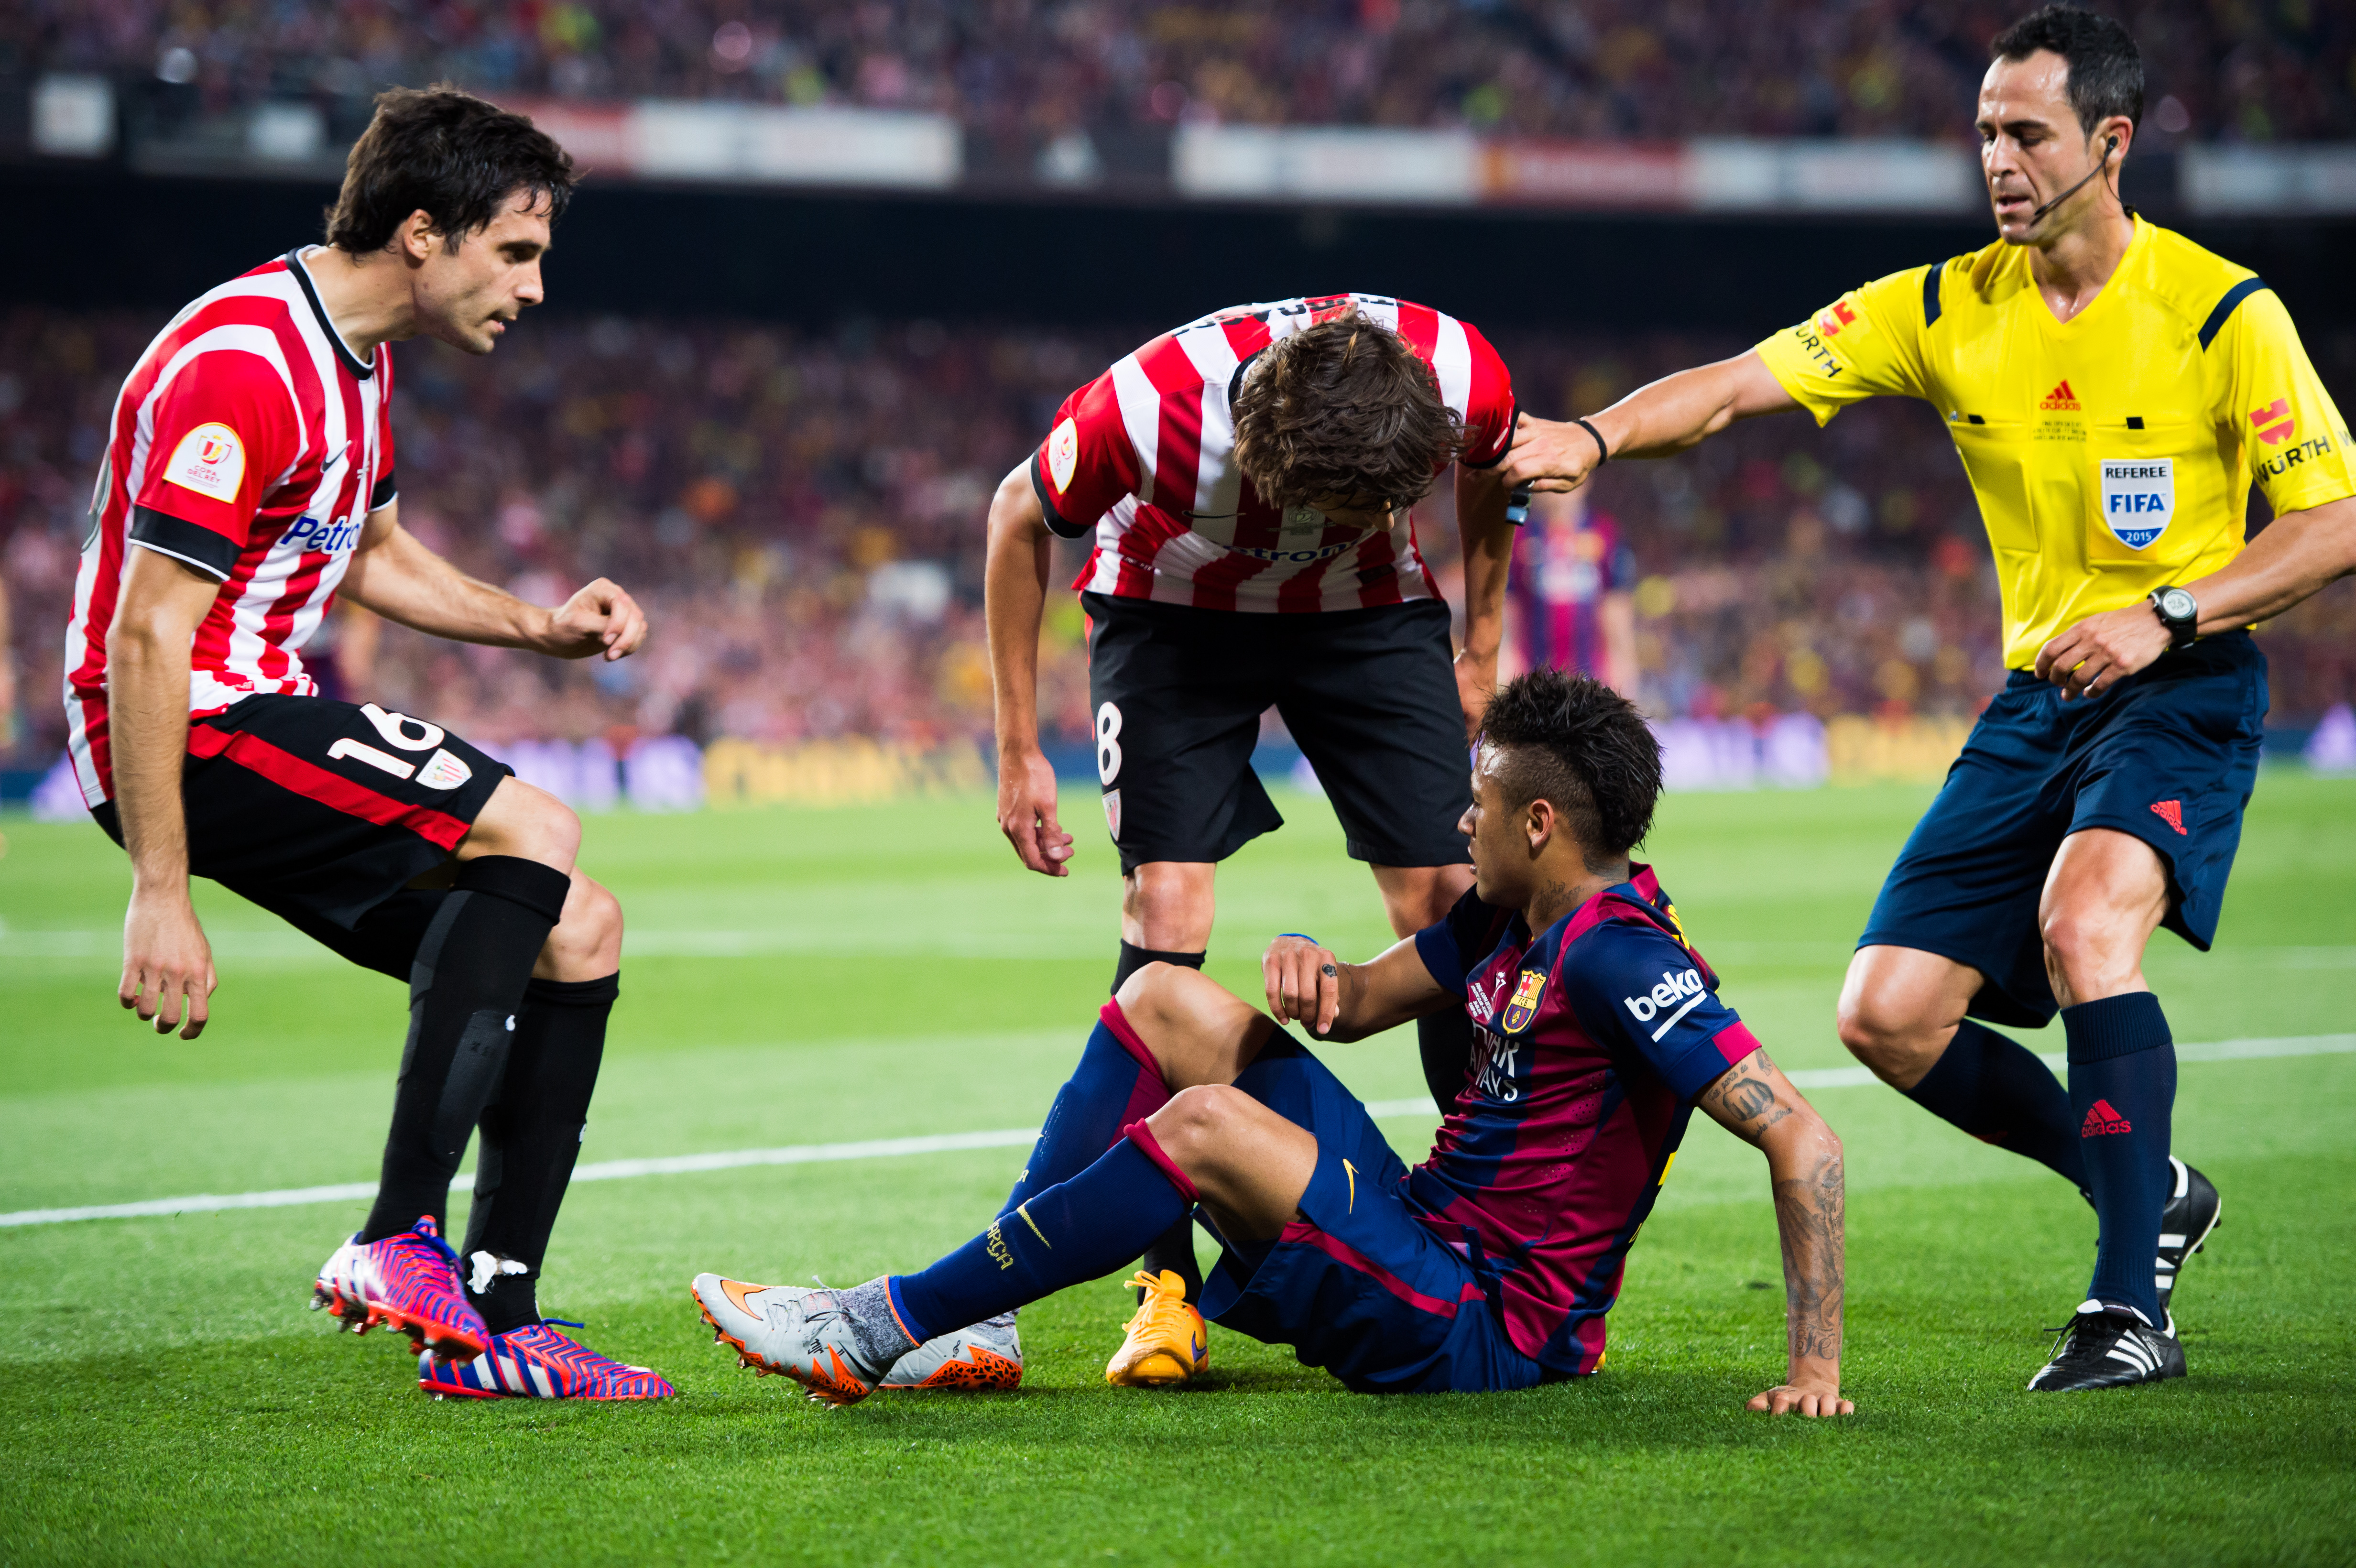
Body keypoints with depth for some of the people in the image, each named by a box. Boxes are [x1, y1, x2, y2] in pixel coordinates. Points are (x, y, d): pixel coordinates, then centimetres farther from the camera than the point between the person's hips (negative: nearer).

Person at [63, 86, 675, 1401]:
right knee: (533, 833, -25)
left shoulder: (357, 354, 12)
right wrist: (162, 896, -27)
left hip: (263, 710, 10)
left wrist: (540, 626, 13)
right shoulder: (241, 367, -21)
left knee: (578, 930, 4)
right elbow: (145, 637, -24)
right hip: (190, 731, -10)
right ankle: (400, 1242, -26)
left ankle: (491, 1328, 4)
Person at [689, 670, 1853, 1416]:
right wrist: (1311, 969, -4)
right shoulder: (1510, 920, 9)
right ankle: (975, 1320, 2)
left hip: (1482, 1332, -10)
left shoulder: (1619, 957, -19)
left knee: (1208, 1124, -28)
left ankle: (875, 1332, -20)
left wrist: (1815, 1369, -28)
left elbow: (1801, 1138, -24)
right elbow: (1364, 1001, 22)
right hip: (1419, 1235, 10)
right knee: (1162, 998, 8)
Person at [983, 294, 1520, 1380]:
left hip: (1369, 613, 2)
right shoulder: (1147, 409, -38)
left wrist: (1481, 648, 6)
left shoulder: (1466, 381, -32)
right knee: (1165, 901, -16)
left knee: (1444, 899, -9)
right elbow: (1019, 521, -15)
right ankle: (1167, 1286, -12)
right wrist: (1019, 751, -11)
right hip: (1174, 611, -2)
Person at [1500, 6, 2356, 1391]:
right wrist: (1593, 436, -25)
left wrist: (2169, 615, -21)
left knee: (2083, 916, -33)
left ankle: (2134, 1304, -26)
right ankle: (2152, 1192, 21)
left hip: (2185, 693, -6)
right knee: (1889, 1016, -2)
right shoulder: (1949, 310, 1)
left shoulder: (2222, 313, -10)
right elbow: (1740, 384, -7)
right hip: (2038, 698, 6)